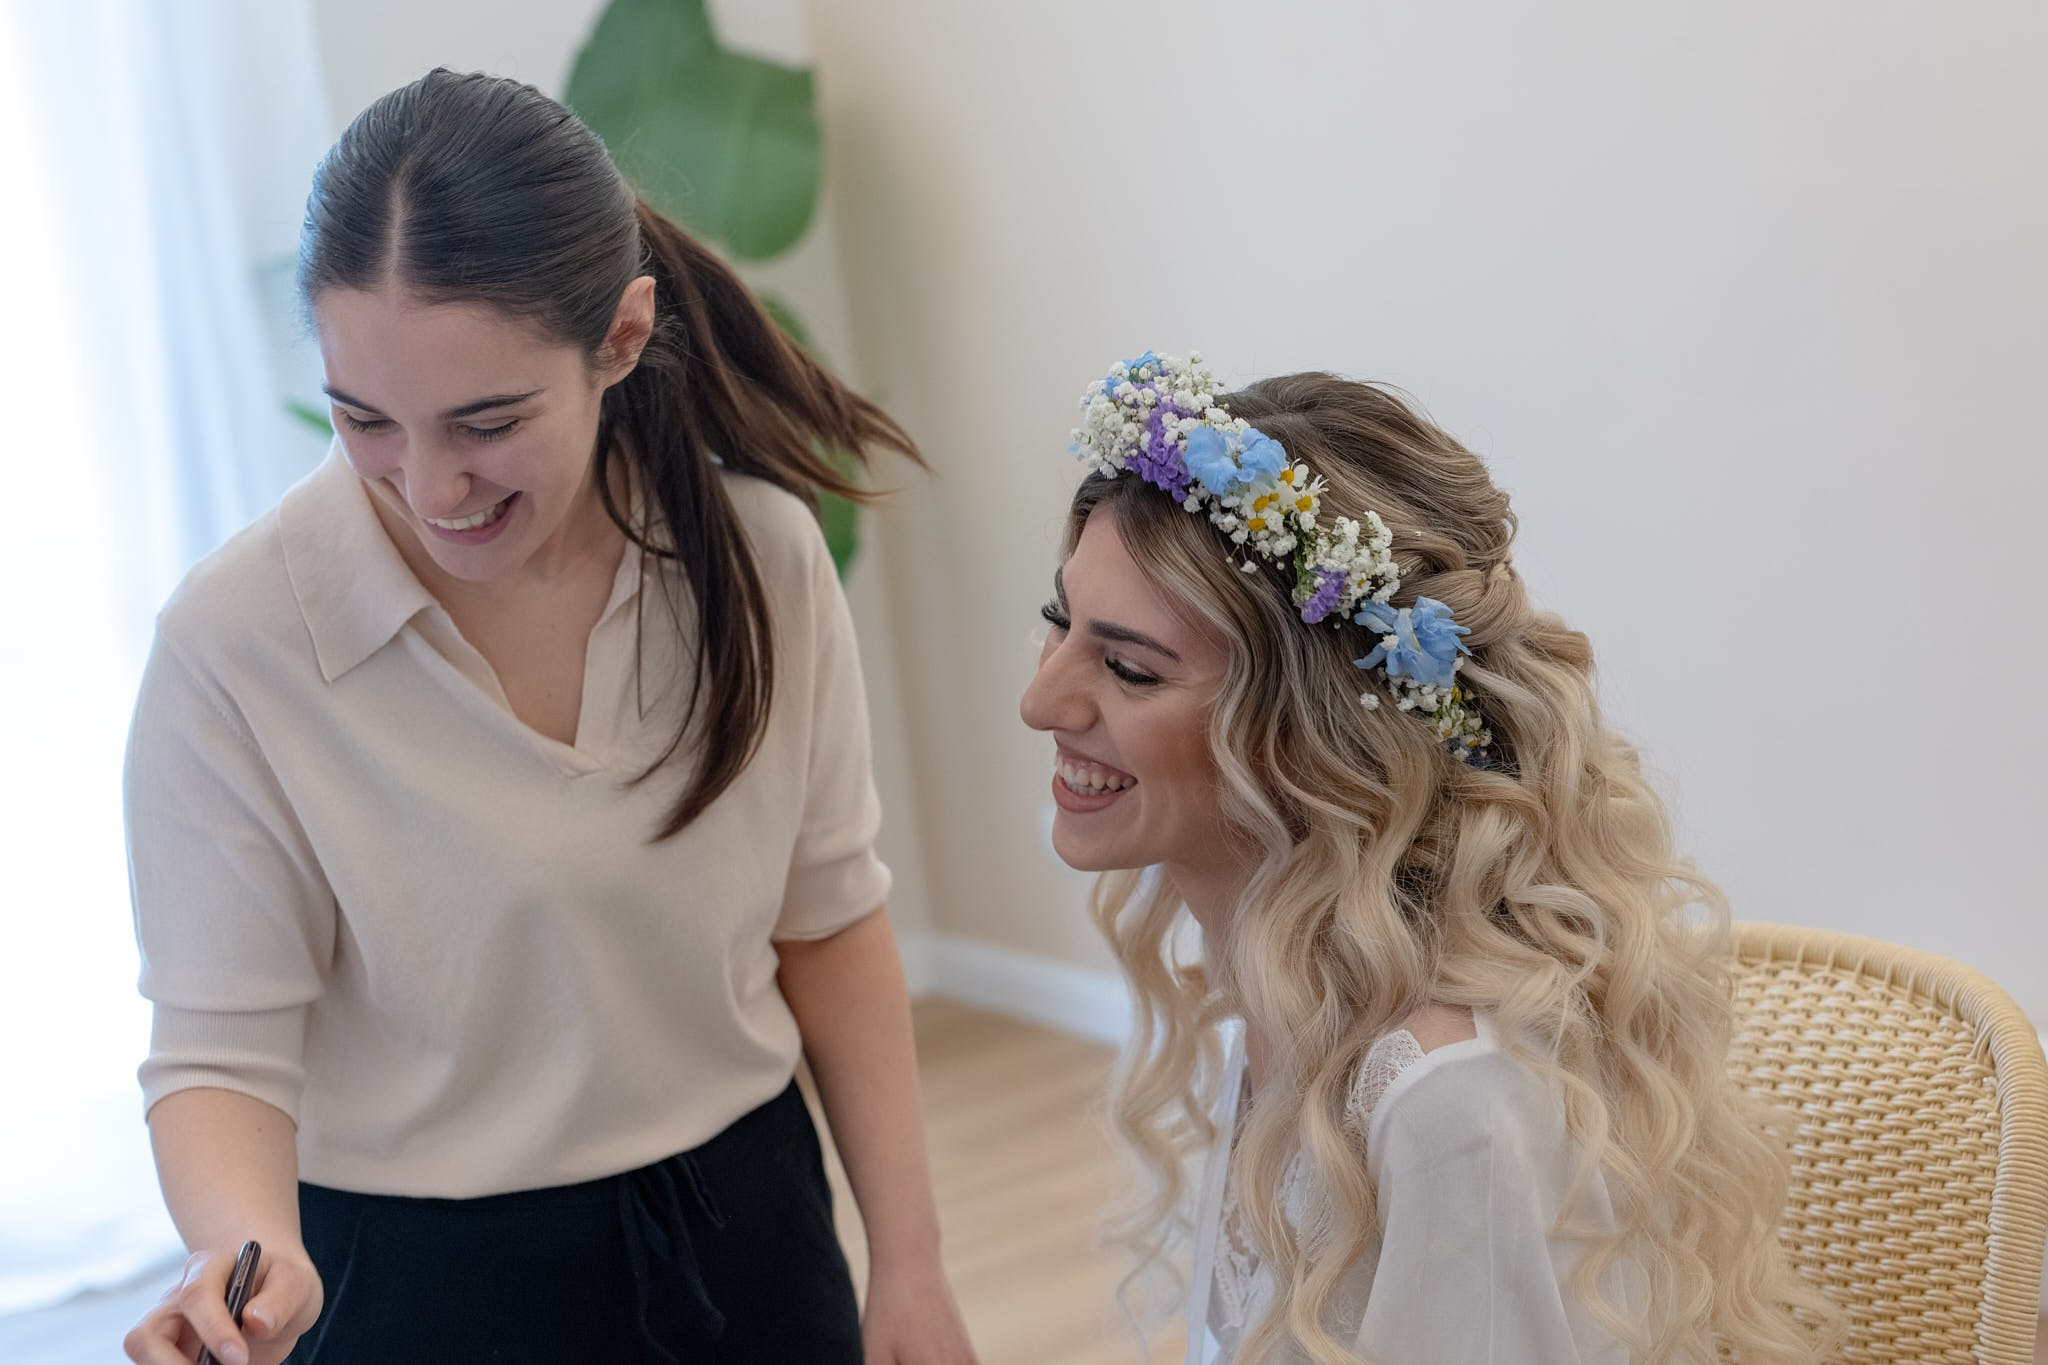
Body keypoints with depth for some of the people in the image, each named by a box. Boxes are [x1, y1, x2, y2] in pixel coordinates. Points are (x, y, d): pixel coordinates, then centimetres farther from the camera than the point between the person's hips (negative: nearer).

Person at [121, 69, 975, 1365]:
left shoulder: (754, 547, -11)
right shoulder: (235, 643, -20)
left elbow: (828, 917, 0)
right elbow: (221, 1048, -15)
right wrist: (248, 1251, -36)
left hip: (751, 1234, 3)